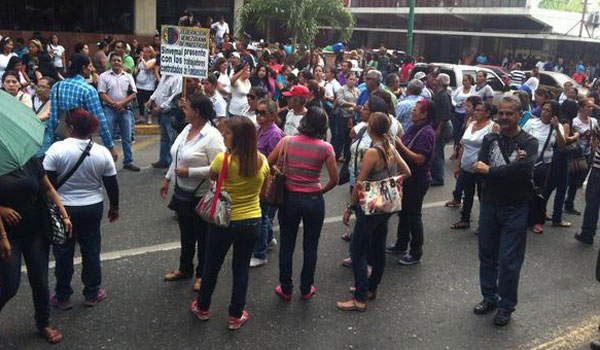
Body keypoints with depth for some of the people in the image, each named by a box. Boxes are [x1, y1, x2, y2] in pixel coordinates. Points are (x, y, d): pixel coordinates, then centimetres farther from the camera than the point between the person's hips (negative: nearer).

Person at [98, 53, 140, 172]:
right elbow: (102, 94, -5)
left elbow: (133, 93, 1)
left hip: (126, 110, 3)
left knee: (127, 138, 7)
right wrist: (114, 104, -15)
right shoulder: (104, 76, 1)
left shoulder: (128, 76, 8)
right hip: (110, 110, -2)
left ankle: (128, 162, 16)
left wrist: (121, 103, -12)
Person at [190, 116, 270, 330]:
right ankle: (236, 316, 27)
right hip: (253, 222, 3)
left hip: (224, 222, -3)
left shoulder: (223, 159, -21)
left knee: (211, 267, 18)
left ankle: (202, 308, 38)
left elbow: (211, 176, 0)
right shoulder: (262, 160, -7)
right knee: (241, 269, 17)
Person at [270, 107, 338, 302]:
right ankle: (306, 289, 26)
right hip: (314, 201, -1)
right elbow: (334, 180, -8)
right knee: (310, 247, 14)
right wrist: (320, 191, 10)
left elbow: (268, 164, -3)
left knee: (286, 245, 14)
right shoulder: (326, 148, -10)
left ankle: (285, 289, 24)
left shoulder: (287, 142, -7)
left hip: (289, 198, 1)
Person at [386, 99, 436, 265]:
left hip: (418, 180, -9)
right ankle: (401, 244, 37)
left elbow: (420, 159, -26)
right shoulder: (414, 128, 7)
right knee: (403, 212, 20)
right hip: (407, 177, 9)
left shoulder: (426, 133, -20)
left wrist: (400, 146, -25)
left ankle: (416, 253, 15)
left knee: (413, 216, 1)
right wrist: (396, 143, -3)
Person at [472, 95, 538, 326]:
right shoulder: (490, 139, 3)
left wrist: (491, 171, -20)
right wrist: (510, 169, -24)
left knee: (509, 261, 2)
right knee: (487, 255, 15)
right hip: (489, 205, 4)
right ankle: (490, 297, 33)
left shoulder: (529, 142, -8)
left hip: (515, 210, -4)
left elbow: (524, 170, -26)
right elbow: (480, 169, -12)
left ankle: (506, 306, 20)